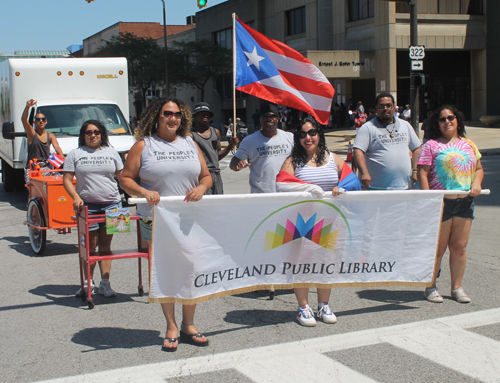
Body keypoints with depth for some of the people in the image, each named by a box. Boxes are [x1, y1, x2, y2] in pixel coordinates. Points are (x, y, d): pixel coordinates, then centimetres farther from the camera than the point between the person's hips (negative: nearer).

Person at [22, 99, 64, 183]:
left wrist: (62, 157, -24)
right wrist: (28, 107, -28)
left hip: (45, 167, 3)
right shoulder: (32, 133, 3)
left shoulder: (50, 136, 12)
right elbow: (24, 120, -12)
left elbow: (57, 147, -2)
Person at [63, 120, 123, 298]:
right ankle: (88, 282, 14)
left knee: (105, 244, 3)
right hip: (87, 205, -1)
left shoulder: (111, 153, 12)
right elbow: (67, 180, 3)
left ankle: (105, 283, 7)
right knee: (90, 245, 1)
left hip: (111, 204, 1)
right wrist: (76, 198, -12)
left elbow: (122, 176, 15)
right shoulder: (75, 154, 7)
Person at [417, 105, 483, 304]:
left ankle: (457, 287, 17)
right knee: (438, 247, 0)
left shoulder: (468, 145, 14)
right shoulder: (431, 145, -1)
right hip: (440, 202, -4)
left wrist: (476, 183, -2)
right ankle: (430, 287, 14)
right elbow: (422, 173, -6)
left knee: (459, 246, 6)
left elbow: (479, 168, 20)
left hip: (465, 201, 4)